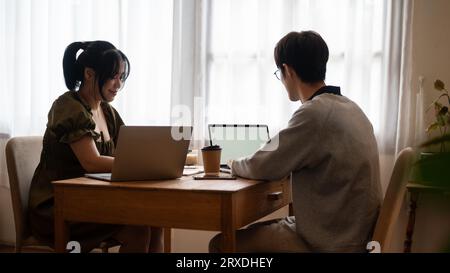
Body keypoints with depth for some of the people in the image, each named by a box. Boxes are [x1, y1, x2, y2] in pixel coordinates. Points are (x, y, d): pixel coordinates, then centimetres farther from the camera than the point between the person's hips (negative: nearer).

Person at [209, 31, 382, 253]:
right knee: (250, 232, 23)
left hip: (328, 242, -9)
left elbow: (265, 167, -16)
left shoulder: (314, 112, -22)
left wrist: (235, 164, 5)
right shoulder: (349, 107, 7)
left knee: (222, 243, -3)